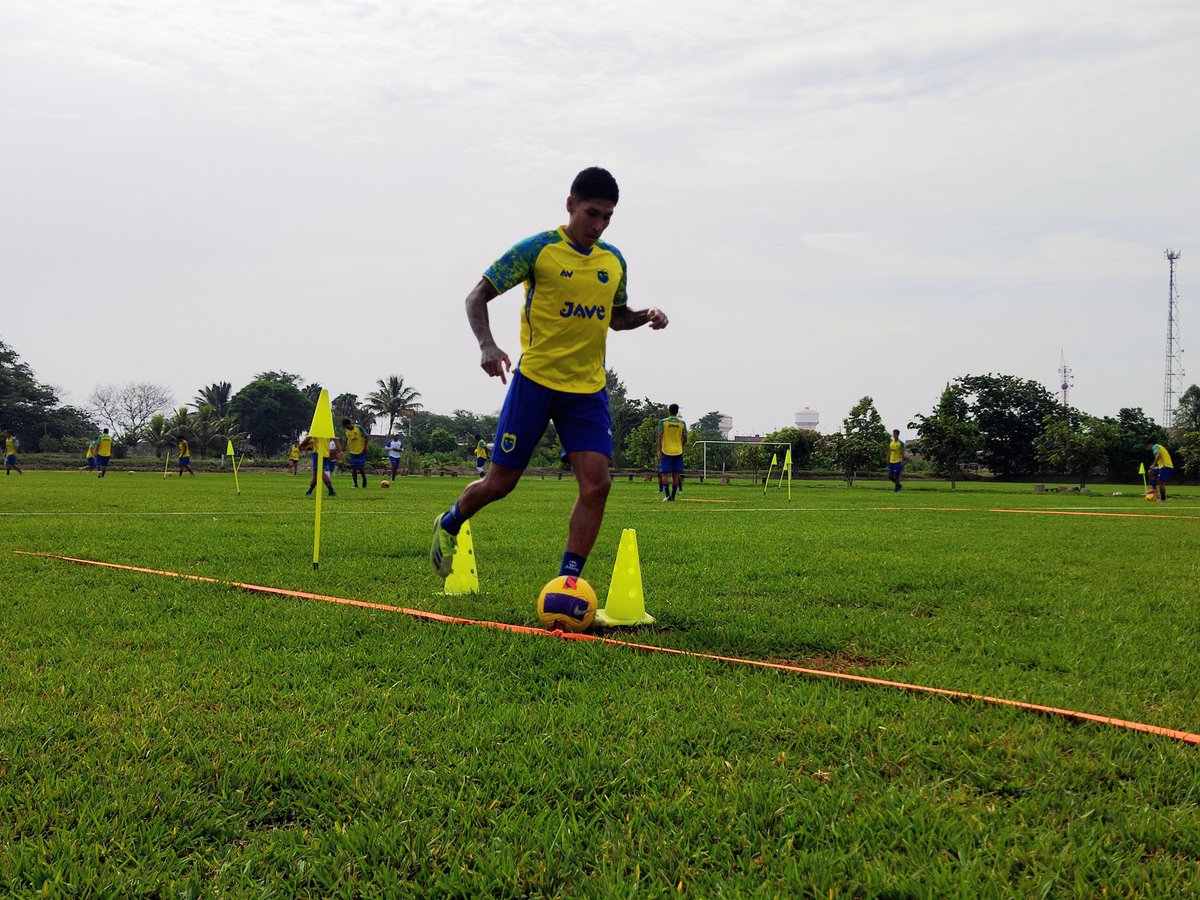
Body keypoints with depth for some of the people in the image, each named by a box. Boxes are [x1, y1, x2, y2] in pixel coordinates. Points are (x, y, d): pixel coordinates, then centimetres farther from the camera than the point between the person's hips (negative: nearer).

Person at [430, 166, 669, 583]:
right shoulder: (539, 249, -6)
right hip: (536, 380, -4)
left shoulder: (614, 260, 10)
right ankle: (448, 526, 34)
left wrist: (646, 315, 4)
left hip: (589, 388, 4)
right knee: (500, 481, 3)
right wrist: (487, 345, -21)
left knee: (597, 483, -12)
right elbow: (477, 297, -4)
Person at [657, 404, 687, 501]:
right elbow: (685, 439, 4)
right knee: (676, 475, 7)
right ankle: (673, 496, 6)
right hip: (678, 452, 2)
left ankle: (667, 494, -14)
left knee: (664, 474, 1)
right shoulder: (682, 423, 3)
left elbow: (660, 437, -8)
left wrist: (659, 450, -5)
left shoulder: (662, 422, -2)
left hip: (666, 451, -2)